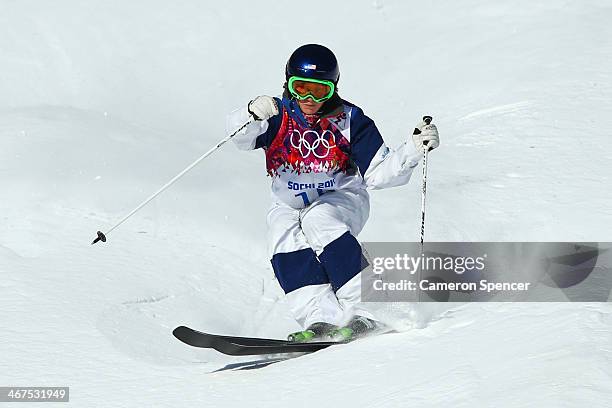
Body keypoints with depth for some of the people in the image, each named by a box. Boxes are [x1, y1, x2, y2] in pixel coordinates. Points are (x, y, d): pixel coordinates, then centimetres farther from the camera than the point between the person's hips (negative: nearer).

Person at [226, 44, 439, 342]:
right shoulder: (278, 116, -6)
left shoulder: (349, 120, -5)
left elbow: (379, 172, -6)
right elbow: (240, 135, -24)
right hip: (289, 205, 2)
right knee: (285, 238, -30)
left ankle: (362, 315, -37)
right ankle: (320, 321, -38)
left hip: (342, 198, -2)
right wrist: (252, 114, -46)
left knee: (318, 220, -35)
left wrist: (413, 149, -20)